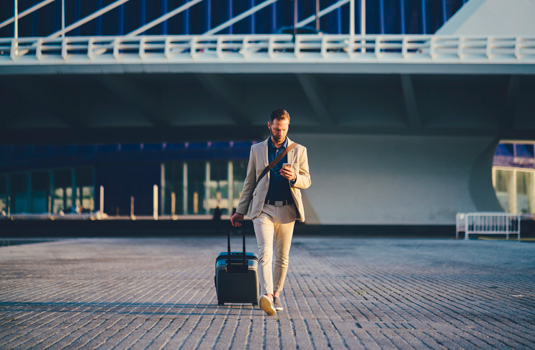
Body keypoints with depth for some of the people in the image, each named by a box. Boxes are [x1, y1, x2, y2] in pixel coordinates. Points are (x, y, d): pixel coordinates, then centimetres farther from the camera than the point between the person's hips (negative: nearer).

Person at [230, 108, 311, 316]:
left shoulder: (299, 151, 8)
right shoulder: (257, 150, 9)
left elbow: (307, 181, 7)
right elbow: (249, 182, 13)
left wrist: (294, 177, -16)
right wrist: (240, 211, 13)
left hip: (286, 210, 1)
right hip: (263, 209, -1)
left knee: (282, 257, 7)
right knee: (264, 252, -18)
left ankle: (276, 293, 23)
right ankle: (266, 294, -31)